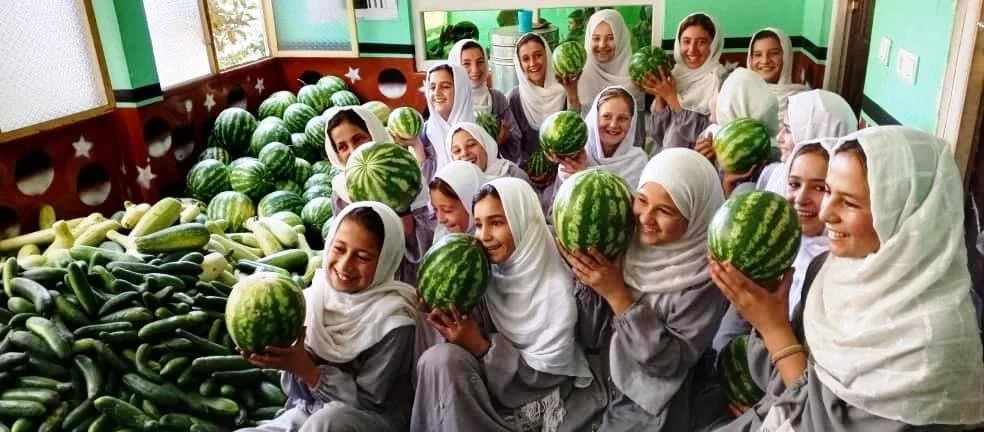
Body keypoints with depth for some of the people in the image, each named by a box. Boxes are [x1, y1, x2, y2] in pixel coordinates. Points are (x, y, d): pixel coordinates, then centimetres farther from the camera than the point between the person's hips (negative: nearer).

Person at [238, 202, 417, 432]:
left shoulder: (393, 320, -17)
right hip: (306, 413, 5)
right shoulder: (314, 295, -2)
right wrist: (266, 348, -15)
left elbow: (368, 400, -16)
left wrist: (304, 367, -24)